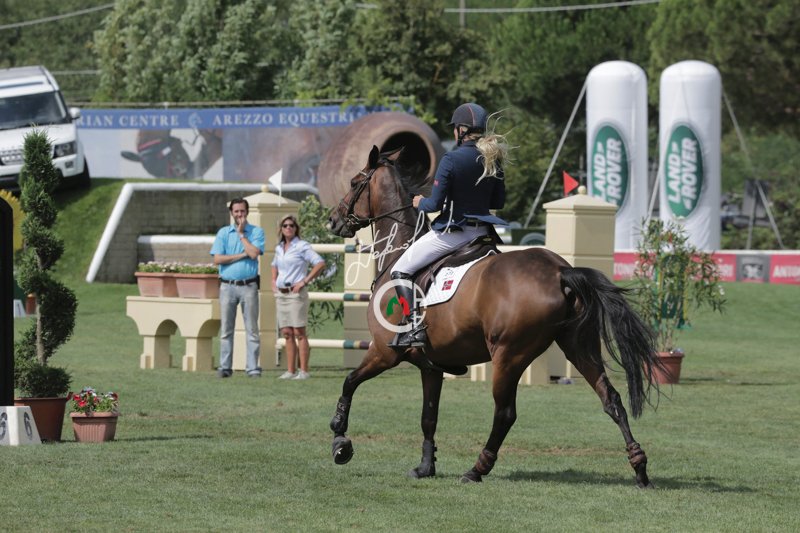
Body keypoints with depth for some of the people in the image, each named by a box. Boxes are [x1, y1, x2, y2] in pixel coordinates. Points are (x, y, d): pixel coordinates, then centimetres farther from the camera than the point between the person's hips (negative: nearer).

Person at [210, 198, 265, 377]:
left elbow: (254, 253, -13)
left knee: (252, 329, -2)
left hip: (248, 286, -2)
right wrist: (241, 255, -7)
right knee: (226, 329, 3)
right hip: (227, 286, 2)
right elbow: (217, 259, -1)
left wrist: (241, 234, -4)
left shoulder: (257, 232, 5)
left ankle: (252, 367, 0)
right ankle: (224, 367, 6)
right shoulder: (223, 233, 10)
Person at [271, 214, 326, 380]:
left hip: (296, 293, -7)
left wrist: (304, 281, -15)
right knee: (287, 333, 6)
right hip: (281, 294, 7)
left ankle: (304, 371, -7)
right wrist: (274, 281, 16)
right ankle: (290, 371, 9)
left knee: (299, 333, -8)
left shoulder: (302, 246, -6)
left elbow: (320, 263, -14)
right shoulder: (279, 248, 14)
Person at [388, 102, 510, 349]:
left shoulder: (452, 159, -17)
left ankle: (415, 326, -11)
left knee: (400, 270, 3)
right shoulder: (493, 160, 3)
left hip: (452, 232, -7)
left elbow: (435, 204, -17)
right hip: (482, 230, 7)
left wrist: (420, 203, 5)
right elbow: (499, 201, 11)